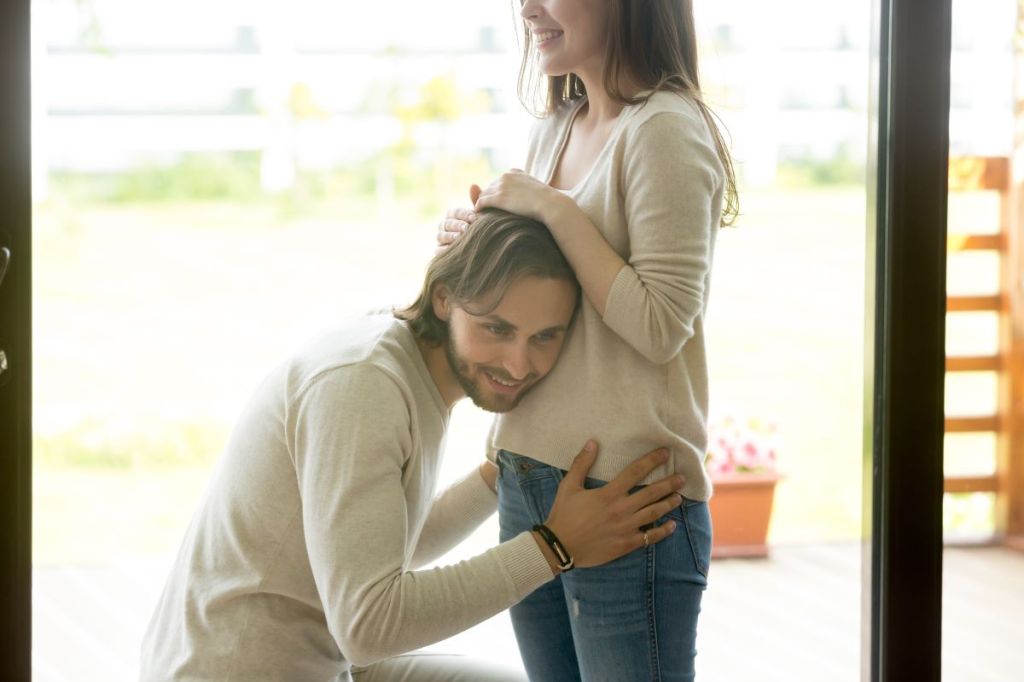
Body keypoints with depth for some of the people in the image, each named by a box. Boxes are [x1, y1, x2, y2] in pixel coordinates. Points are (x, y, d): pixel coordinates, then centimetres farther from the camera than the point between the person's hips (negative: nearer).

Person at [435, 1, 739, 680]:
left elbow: (661, 328, -18)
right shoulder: (555, 130, 13)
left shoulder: (665, 129, -12)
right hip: (526, 486, 8)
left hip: (626, 497, -8)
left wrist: (556, 210, -15)